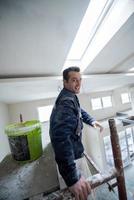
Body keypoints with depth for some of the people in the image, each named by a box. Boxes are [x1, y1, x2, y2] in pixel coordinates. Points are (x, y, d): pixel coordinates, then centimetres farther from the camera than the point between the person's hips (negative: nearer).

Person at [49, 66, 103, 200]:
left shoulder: (70, 96, 2)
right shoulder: (66, 101, -32)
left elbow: (79, 110, 14)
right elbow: (60, 137, -42)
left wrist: (91, 120, -2)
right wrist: (72, 178, -42)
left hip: (74, 147, 9)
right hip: (71, 153, -9)